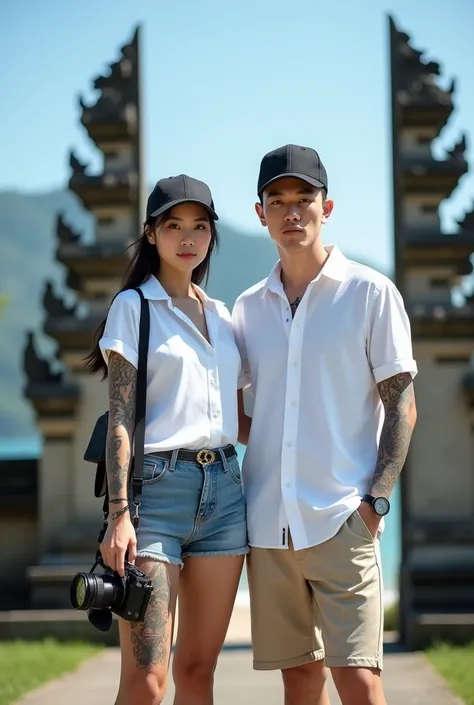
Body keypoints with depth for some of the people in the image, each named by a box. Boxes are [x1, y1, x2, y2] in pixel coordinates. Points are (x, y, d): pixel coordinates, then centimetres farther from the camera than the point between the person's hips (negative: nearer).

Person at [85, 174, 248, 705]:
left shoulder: (221, 315, 17)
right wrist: (119, 512, -15)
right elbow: (120, 416, -6)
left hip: (224, 487, 6)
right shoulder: (133, 306, 1)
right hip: (158, 486, -6)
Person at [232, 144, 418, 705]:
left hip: (342, 519, -4)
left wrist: (377, 497, -9)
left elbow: (401, 407, 0)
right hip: (267, 522, 4)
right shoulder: (249, 308, 13)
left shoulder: (371, 294, 1)